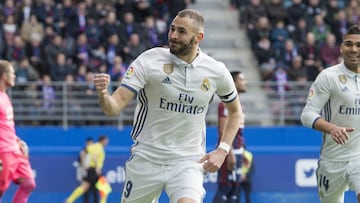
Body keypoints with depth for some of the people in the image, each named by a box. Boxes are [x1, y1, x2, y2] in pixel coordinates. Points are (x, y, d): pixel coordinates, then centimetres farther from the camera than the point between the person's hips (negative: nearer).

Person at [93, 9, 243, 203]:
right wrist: (103, 94, -40)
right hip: (146, 158, 1)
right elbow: (114, 107, -16)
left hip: (188, 162, 0)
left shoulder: (216, 71, -4)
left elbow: (235, 111, 14)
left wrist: (222, 150, 1)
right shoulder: (148, 61, -11)